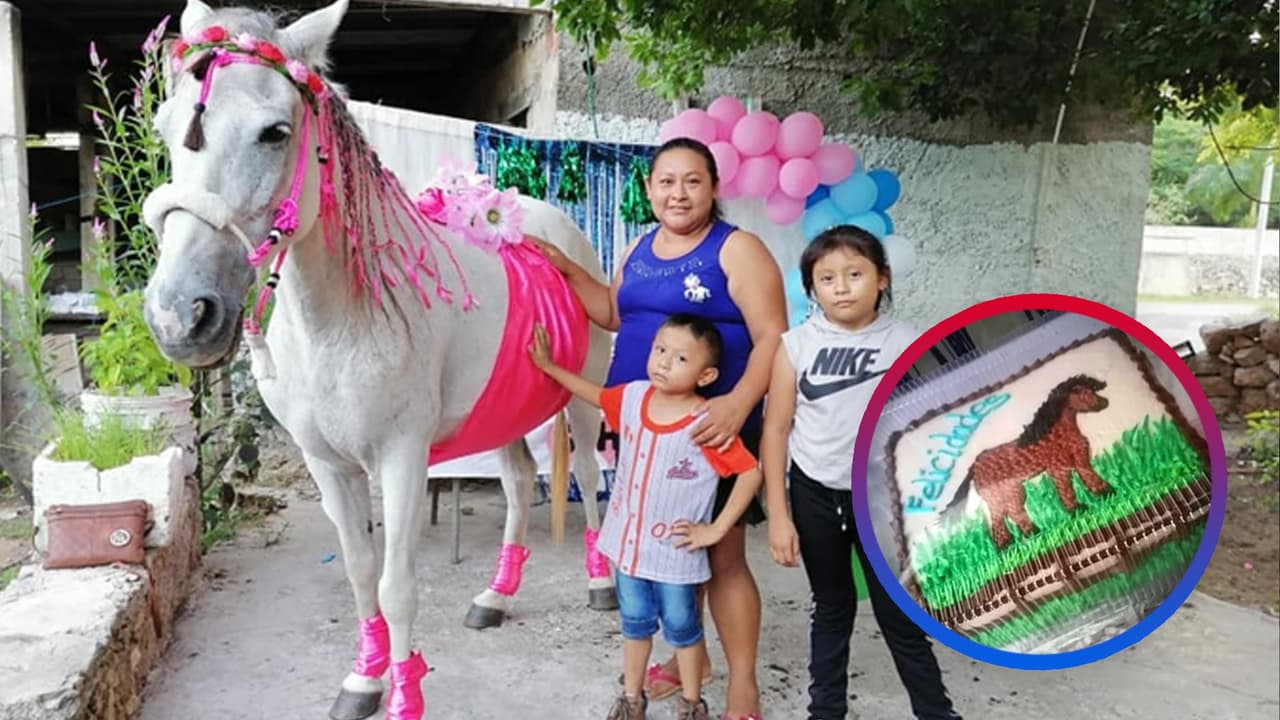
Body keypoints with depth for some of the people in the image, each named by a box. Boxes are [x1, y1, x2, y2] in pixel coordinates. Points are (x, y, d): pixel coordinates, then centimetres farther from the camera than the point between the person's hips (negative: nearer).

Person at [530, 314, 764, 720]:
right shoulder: (632, 396, -7)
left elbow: (751, 474, -19)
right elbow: (596, 395, 15)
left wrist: (716, 530, -17)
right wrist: (548, 365, 13)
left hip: (675, 551, -5)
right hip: (628, 541, 5)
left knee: (681, 627, 16)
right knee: (635, 622, 22)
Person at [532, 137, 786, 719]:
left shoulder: (737, 249, -9)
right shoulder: (640, 249, 12)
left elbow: (773, 338, -16)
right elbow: (615, 315, 23)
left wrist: (739, 403, -32)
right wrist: (567, 269, 10)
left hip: (711, 428, -6)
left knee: (721, 556, 1)